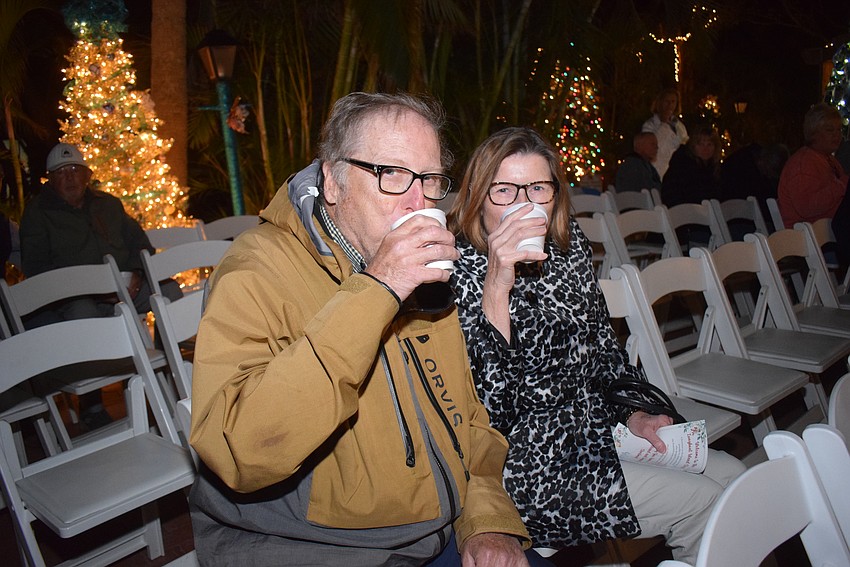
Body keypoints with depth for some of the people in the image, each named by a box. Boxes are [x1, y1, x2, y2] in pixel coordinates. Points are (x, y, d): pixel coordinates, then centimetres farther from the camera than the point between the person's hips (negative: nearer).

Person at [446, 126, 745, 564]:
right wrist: (497, 287, -34)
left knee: (731, 473, 7)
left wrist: (634, 413, 5)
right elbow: (489, 413, -28)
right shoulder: (458, 273, -19)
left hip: (597, 426, 7)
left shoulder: (569, 246, 0)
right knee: (701, 503, -8)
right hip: (529, 466, -7)